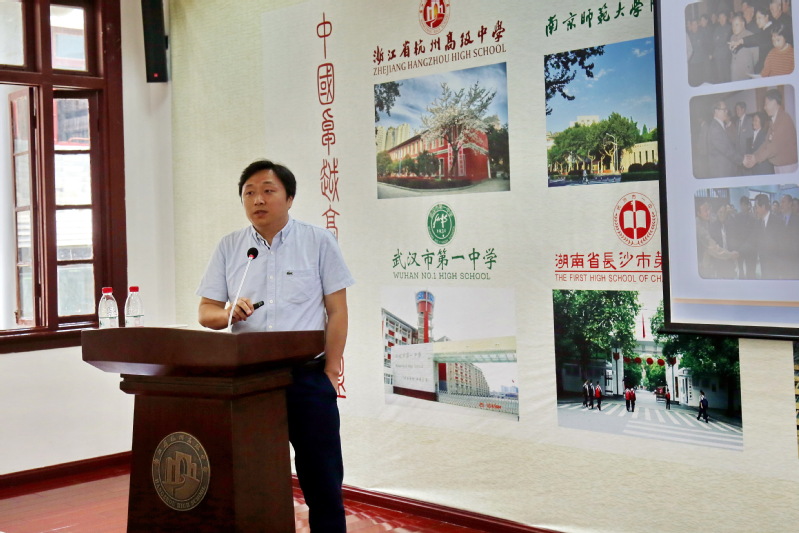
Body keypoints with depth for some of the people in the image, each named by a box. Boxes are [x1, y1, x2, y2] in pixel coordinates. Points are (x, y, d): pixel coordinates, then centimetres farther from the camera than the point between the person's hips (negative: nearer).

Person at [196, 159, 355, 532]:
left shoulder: (318, 242, 1)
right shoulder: (228, 247, 8)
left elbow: (337, 311, 0)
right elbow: (205, 312, 8)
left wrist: (330, 371, -7)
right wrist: (228, 313, -15)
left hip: (307, 376, -2)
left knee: (322, 480, 3)